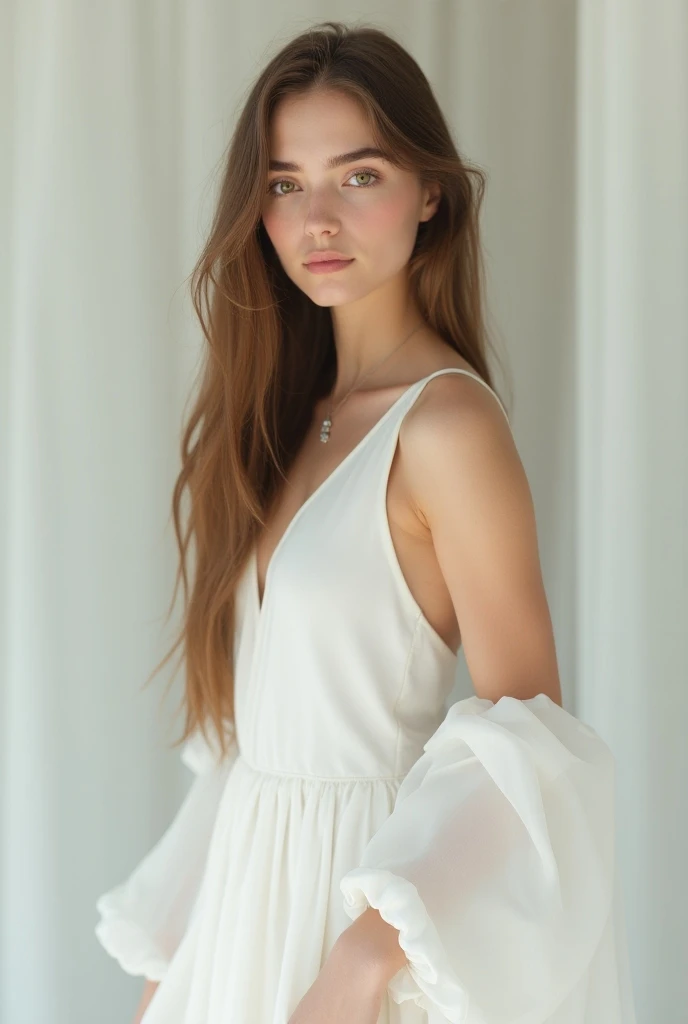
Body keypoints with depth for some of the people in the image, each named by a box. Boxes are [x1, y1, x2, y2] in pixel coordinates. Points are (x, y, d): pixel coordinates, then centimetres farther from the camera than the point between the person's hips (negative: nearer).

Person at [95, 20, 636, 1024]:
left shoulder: (446, 423, -17)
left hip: (365, 882, -7)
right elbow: (262, 720, 8)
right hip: (248, 881, 7)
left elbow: (521, 730, -18)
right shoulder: (290, 410, 5)